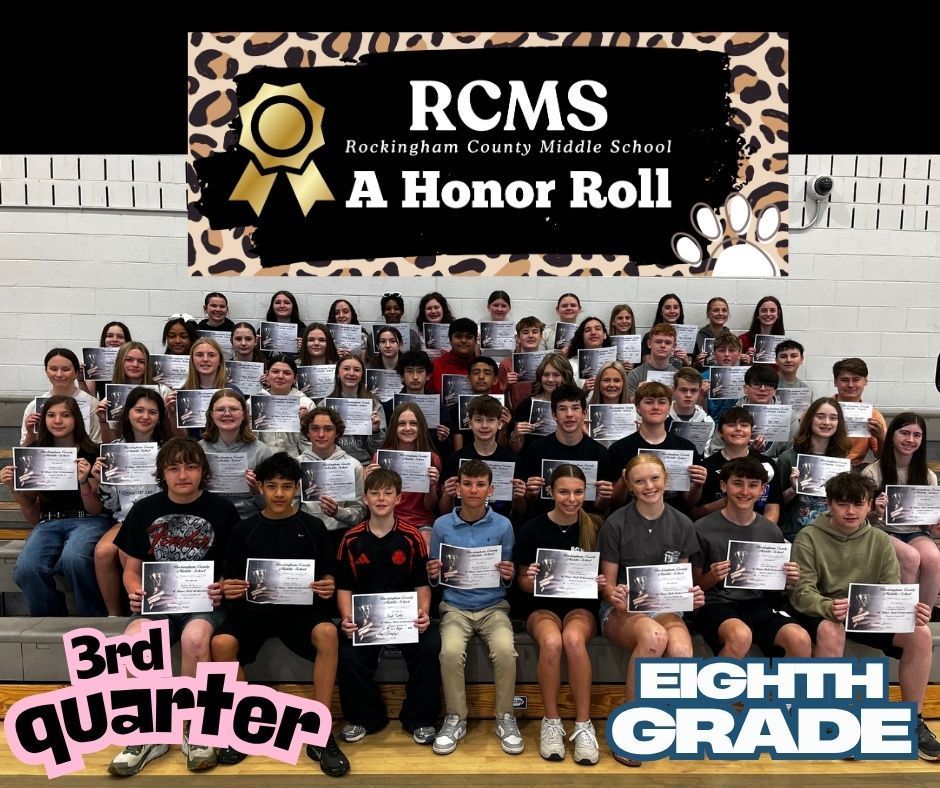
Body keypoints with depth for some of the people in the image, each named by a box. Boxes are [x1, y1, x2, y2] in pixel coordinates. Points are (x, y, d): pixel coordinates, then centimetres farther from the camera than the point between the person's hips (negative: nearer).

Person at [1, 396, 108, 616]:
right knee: (26, 569, -28)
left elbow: (95, 510, -1)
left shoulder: (91, 454, 0)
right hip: (49, 523, 3)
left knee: (72, 559, -36)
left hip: (87, 521, -3)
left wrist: (83, 481, -18)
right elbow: (33, 518, 13)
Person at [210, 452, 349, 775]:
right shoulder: (244, 530, 8)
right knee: (221, 643, -30)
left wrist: (327, 587, -15)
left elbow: (327, 576, 8)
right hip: (254, 607, 1)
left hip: (300, 607, -1)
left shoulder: (313, 527, 5)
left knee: (327, 633, -33)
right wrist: (227, 589, -12)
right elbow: (230, 580, 12)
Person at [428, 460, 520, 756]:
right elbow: (435, 581, 8)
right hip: (455, 606, 0)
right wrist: (433, 575, -14)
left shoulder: (503, 525, -2)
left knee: (505, 649, -28)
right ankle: (455, 718, -3)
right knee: (451, 651, -28)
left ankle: (505, 718, -3)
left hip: (494, 606, 0)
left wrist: (508, 576, -15)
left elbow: (508, 582, 7)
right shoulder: (442, 525, -2)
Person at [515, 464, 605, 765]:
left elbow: (603, 576, 9)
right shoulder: (533, 529, -4)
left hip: (581, 605, 1)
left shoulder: (595, 528, -1)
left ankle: (583, 724, -18)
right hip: (542, 606, 0)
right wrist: (531, 579, -20)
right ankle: (551, 722, -13)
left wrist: (601, 583, -14)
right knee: (551, 642, -34)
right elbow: (524, 584, 3)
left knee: (573, 639, -34)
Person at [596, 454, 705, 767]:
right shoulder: (616, 524, -6)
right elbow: (607, 584, -1)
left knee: (681, 652, -34)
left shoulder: (682, 524, 4)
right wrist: (614, 596, -23)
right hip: (622, 609, -2)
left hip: (665, 607, 3)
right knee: (654, 636, -38)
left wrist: (691, 596, -8)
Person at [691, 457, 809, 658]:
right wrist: (712, 577, -19)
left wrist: (789, 580, -4)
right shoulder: (703, 529, -3)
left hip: (759, 605, 4)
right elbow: (694, 584, 2)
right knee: (741, 636, -35)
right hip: (717, 604, -4)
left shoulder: (771, 531, 9)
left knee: (800, 640, -25)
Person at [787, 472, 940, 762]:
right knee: (831, 630, -37)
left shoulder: (880, 541, 3)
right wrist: (829, 607, -38)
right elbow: (801, 592, -16)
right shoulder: (809, 537, -10)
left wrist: (910, 610, -25)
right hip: (820, 613, -4)